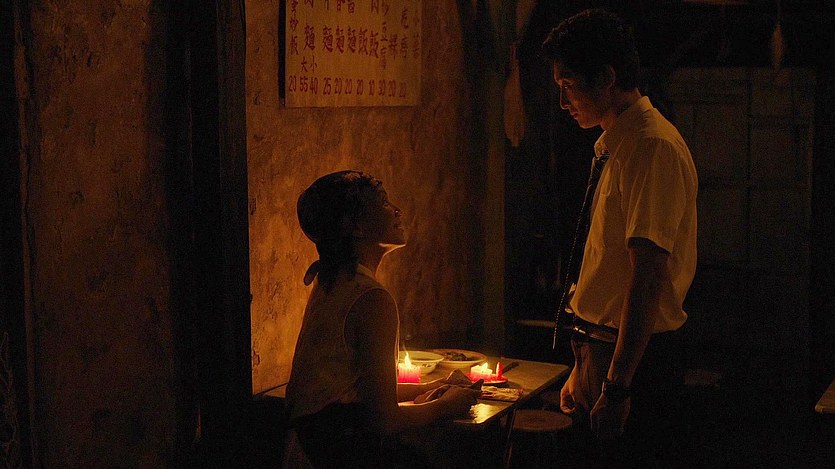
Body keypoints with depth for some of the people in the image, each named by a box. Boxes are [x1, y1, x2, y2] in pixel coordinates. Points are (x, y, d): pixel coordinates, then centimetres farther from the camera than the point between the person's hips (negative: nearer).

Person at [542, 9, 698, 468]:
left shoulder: (653, 146, -16)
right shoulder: (618, 146, 14)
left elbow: (648, 278, -22)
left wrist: (616, 386, -22)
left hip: (636, 356, -9)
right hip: (604, 345, 9)